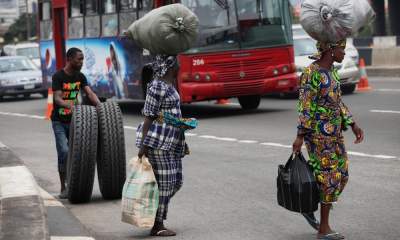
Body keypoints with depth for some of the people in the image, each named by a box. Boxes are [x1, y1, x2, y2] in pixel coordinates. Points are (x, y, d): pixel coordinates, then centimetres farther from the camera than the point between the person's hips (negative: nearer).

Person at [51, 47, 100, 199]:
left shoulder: (80, 77, 5)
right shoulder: (58, 77, -14)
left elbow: (89, 93, -5)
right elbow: (57, 98, -24)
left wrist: (99, 105, -25)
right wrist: (69, 105, -45)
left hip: (73, 120, 6)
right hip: (59, 121, -6)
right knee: (64, 152, -15)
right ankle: (63, 188, -7)